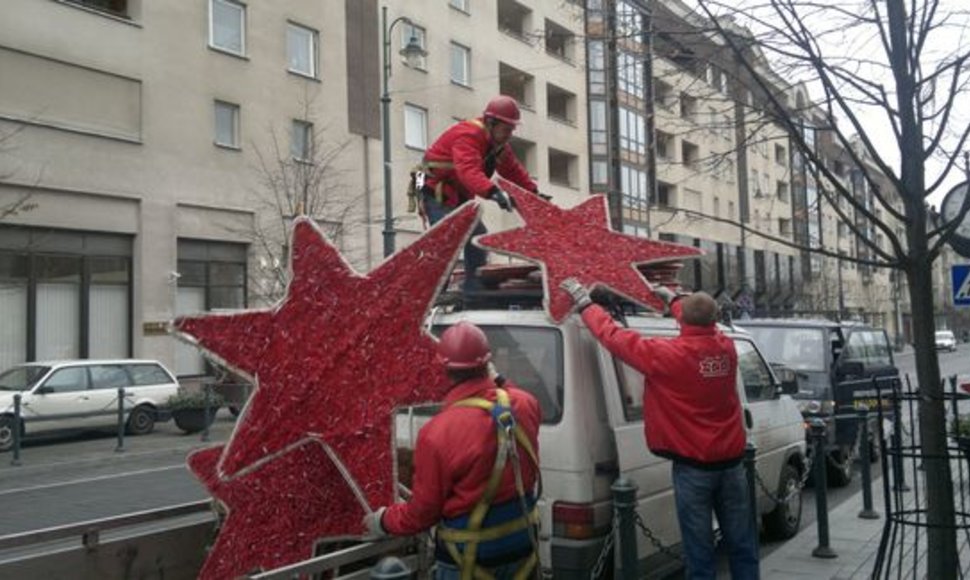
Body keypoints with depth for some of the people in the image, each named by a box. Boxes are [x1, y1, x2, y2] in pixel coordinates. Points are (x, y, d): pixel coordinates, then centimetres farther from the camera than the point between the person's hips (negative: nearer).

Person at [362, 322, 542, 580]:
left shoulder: (437, 433, -26)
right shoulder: (525, 404, -13)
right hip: (522, 548, 4)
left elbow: (422, 512, -12)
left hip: (470, 559, -4)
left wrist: (384, 521, 5)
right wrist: (496, 381, 15)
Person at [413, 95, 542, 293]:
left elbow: (514, 171, 12)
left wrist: (534, 192, 0)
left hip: (459, 195, 10)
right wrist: (494, 192, -55)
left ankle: (473, 291, 15)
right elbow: (469, 171, -41)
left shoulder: (497, 144, 7)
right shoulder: (468, 135, -24)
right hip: (437, 193, -10)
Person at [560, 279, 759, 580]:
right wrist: (671, 298, 36)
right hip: (731, 462, 6)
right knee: (742, 544, 16)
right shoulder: (726, 348, 0)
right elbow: (703, 327, 23)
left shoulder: (668, 354, -17)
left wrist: (583, 301, 2)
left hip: (693, 467, -5)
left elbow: (614, 336, -10)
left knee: (700, 551, 4)